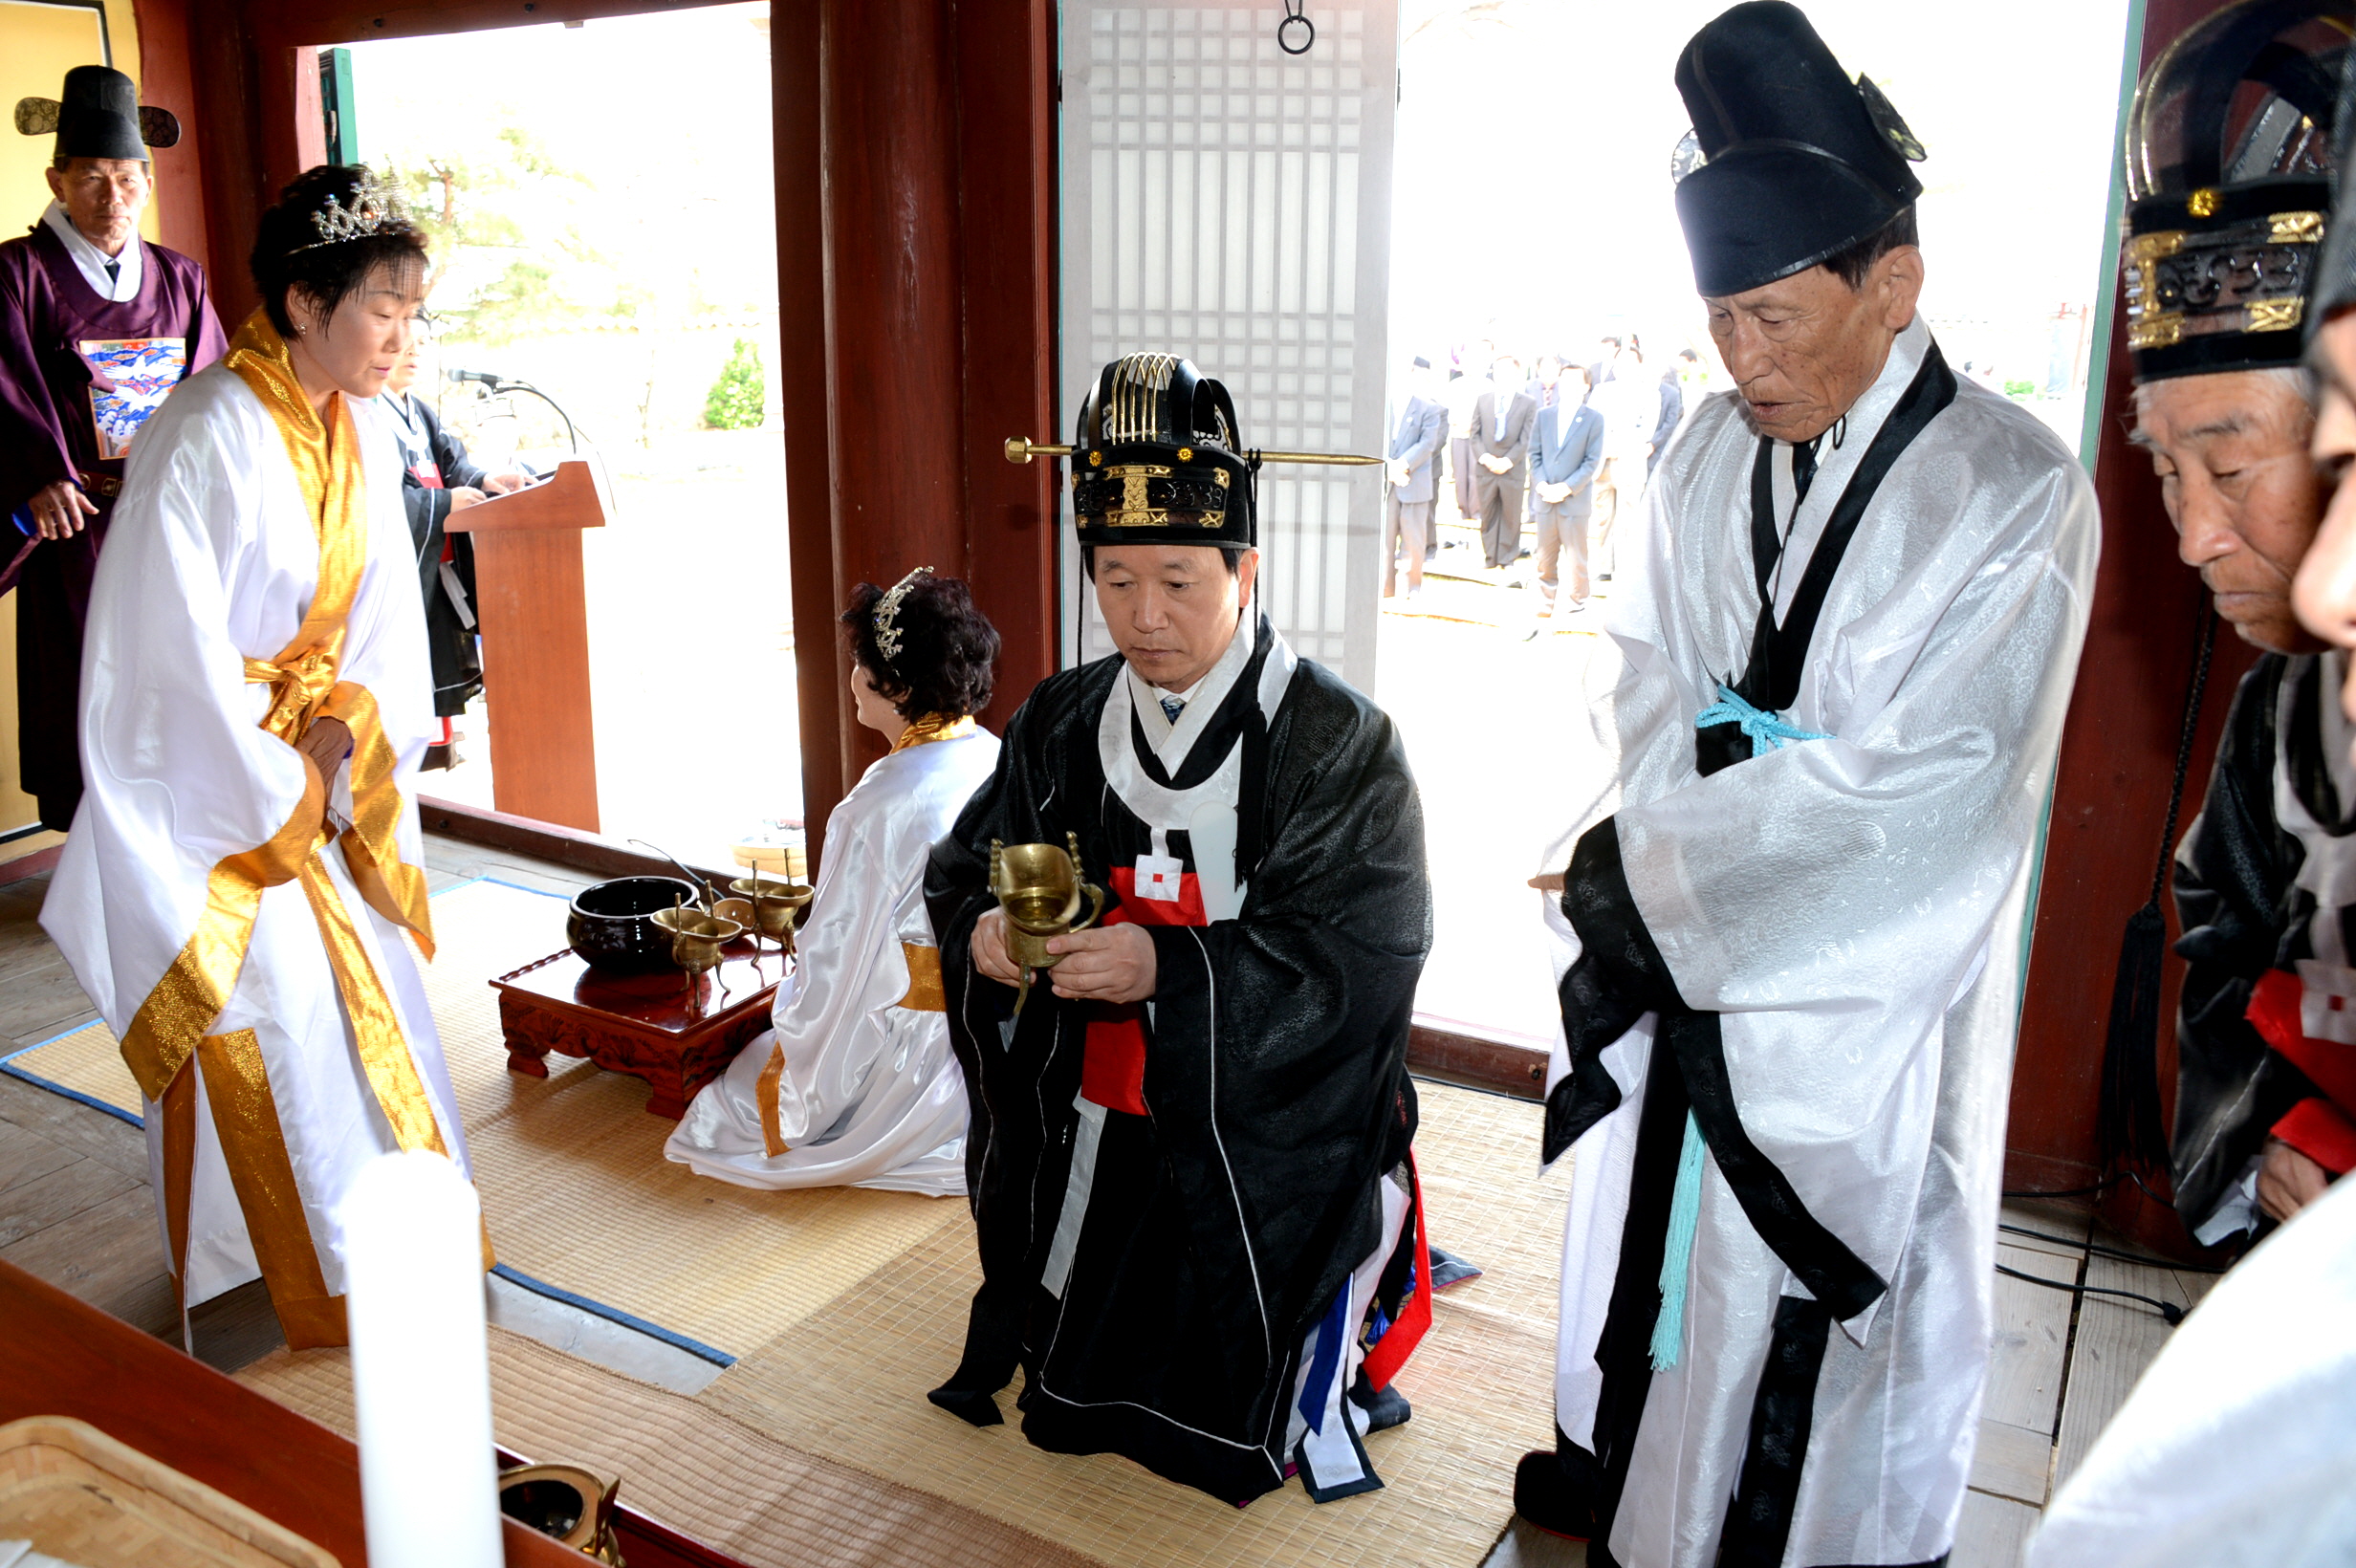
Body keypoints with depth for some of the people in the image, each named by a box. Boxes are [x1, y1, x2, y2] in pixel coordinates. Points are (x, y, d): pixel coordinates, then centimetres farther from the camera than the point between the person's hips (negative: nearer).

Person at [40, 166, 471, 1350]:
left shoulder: (361, 428, -1)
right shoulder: (206, 438, -24)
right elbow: (180, 650, -22)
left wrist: (348, 723, -9)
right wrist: (278, 794, -16)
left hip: (321, 761, 7)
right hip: (208, 778, -7)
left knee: (367, 982, 13)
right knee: (262, 1019, 1)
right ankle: (314, 1275, 17)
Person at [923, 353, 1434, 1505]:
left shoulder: (1336, 742, -14)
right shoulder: (1062, 726, 1)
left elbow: (1359, 959, -20)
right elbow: (961, 872, 8)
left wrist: (1174, 968, -31)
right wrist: (980, 934, -15)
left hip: (1261, 1148, -4)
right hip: (1087, 1137, 5)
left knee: (1225, 1430, 9)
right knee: (1069, 1407, 19)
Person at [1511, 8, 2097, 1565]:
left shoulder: (2017, 493, -17)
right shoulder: (1711, 454, 0)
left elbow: (1924, 779, -21)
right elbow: (1651, 670, 5)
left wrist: (1654, 862, -18)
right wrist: (1679, 830, -14)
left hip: (1859, 989, -5)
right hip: (1679, 962, 5)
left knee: (1823, 1275, 9)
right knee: (1655, 1217, 20)